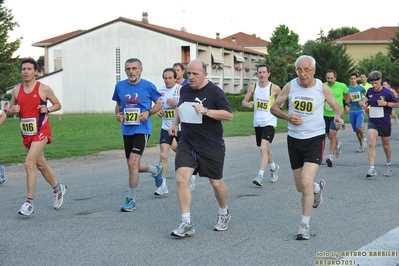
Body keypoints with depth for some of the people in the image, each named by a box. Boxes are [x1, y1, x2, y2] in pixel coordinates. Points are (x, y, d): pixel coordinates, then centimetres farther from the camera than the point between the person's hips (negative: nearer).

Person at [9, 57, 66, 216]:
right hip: (26, 132, 6)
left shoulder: (44, 89, -6)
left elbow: (58, 105, 4)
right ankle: (58, 188, 40)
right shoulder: (16, 90, 6)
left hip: (41, 131, -6)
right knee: (40, 164, 17)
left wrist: (47, 109, -15)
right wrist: (13, 110, -7)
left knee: (29, 163, -18)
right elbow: (12, 108, 16)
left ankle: (29, 202, -13)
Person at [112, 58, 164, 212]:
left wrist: (148, 112, -14)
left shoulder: (148, 86, -7)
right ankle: (156, 170, 47)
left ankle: (131, 200, -4)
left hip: (142, 129, -5)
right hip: (126, 130, 5)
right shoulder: (120, 86, 3)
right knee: (134, 166, 14)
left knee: (133, 163, -17)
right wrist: (118, 114, -3)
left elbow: (159, 104, 4)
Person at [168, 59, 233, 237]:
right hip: (187, 144, 4)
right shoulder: (184, 90, 6)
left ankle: (224, 214, 38)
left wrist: (206, 111, -25)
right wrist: (175, 124, 12)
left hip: (212, 147, -4)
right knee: (181, 178, -13)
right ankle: (186, 223, -9)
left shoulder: (214, 92, -11)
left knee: (216, 183, 10)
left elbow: (229, 115, -14)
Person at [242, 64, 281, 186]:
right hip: (257, 122, 5)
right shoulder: (253, 87, 1)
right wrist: (247, 104, -12)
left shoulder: (275, 88, -8)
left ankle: (260, 176, -21)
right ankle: (274, 168, 44)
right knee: (265, 149, 19)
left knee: (263, 148, -20)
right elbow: (244, 101, 9)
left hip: (269, 122, -5)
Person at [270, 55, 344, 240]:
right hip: (294, 139, 3)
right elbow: (274, 107, 5)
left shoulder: (322, 88, -8)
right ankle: (317, 187, 49)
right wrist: (287, 117, -15)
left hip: (315, 139, -3)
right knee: (300, 187, 12)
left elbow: (337, 108, 4)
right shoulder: (290, 86, -3)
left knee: (306, 182, -19)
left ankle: (305, 226, -5)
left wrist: (338, 117, -19)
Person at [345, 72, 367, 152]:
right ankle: (361, 144, 21)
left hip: (360, 110, -2)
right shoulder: (348, 89, 2)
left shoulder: (361, 88, -1)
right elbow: (347, 101, 3)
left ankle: (363, 139, 8)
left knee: (359, 127, -20)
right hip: (352, 111, 2)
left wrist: (363, 101, -6)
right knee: (356, 130, 6)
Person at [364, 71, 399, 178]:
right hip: (372, 122, 2)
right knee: (371, 144, -17)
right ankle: (372, 169, -20)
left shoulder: (387, 92, -12)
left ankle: (388, 164, 40)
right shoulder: (370, 91, 2)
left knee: (386, 145, 14)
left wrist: (386, 103, -19)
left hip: (385, 122, -2)